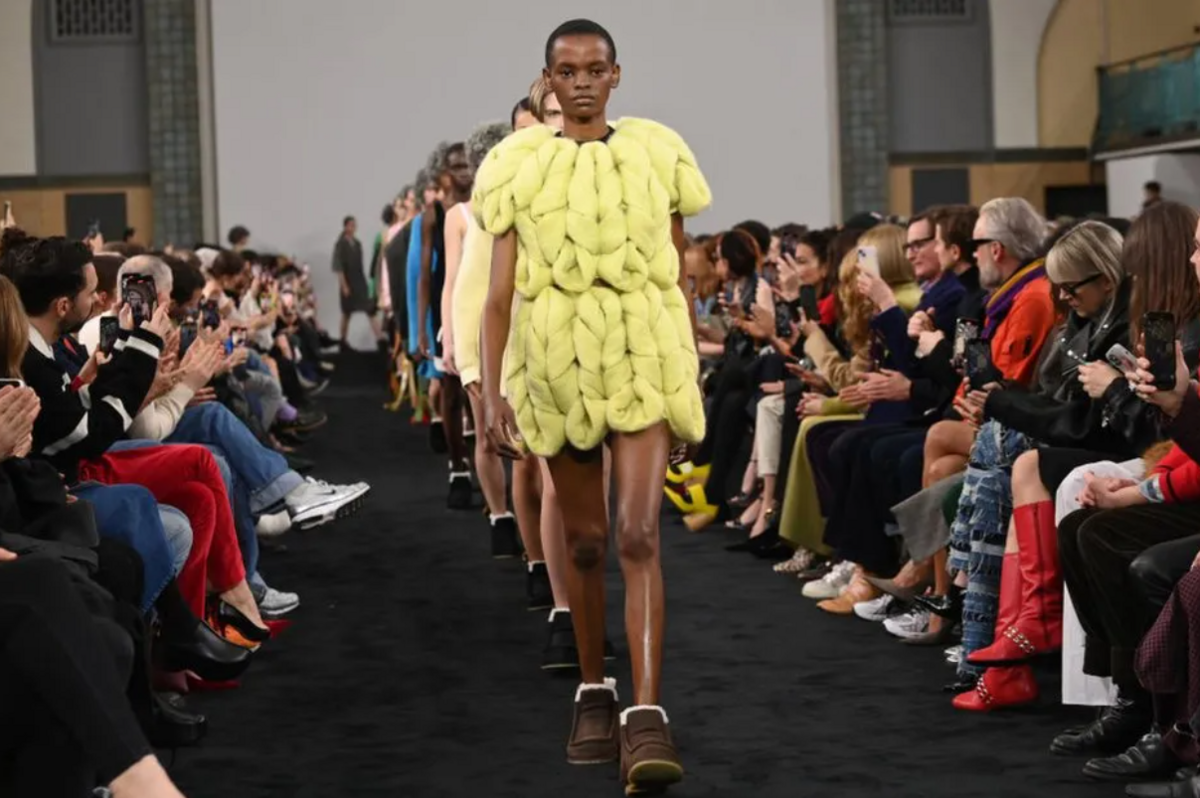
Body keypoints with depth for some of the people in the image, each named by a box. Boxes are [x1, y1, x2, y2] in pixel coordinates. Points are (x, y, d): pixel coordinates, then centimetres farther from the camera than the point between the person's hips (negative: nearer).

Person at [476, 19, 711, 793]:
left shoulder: (655, 154, 5)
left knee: (640, 534, -14)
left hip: (643, 359, -1)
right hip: (557, 361, 1)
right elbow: (499, 290, 0)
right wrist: (491, 390, -8)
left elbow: (680, 278, 11)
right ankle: (594, 695, 26)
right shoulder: (520, 164, 3)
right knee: (585, 539, 10)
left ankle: (646, 717, -19)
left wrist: (693, 374, 12)